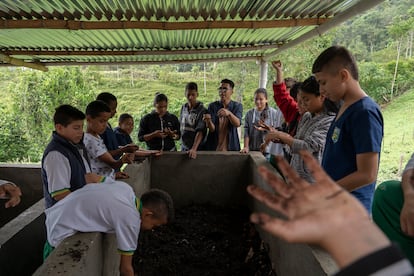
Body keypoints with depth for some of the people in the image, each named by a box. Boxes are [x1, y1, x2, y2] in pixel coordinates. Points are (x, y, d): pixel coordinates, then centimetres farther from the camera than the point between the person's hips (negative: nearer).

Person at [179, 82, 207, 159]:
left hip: (197, 148, -5)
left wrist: (194, 149, -34)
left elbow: (200, 132, -23)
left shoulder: (202, 110, -14)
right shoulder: (183, 107, 4)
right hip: (184, 147, 5)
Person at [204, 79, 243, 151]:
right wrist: (208, 121, -32)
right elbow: (212, 129, -10)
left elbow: (237, 124, -20)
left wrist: (229, 113, -38)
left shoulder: (237, 106, -2)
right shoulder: (212, 106, -2)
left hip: (231, 147, 0)